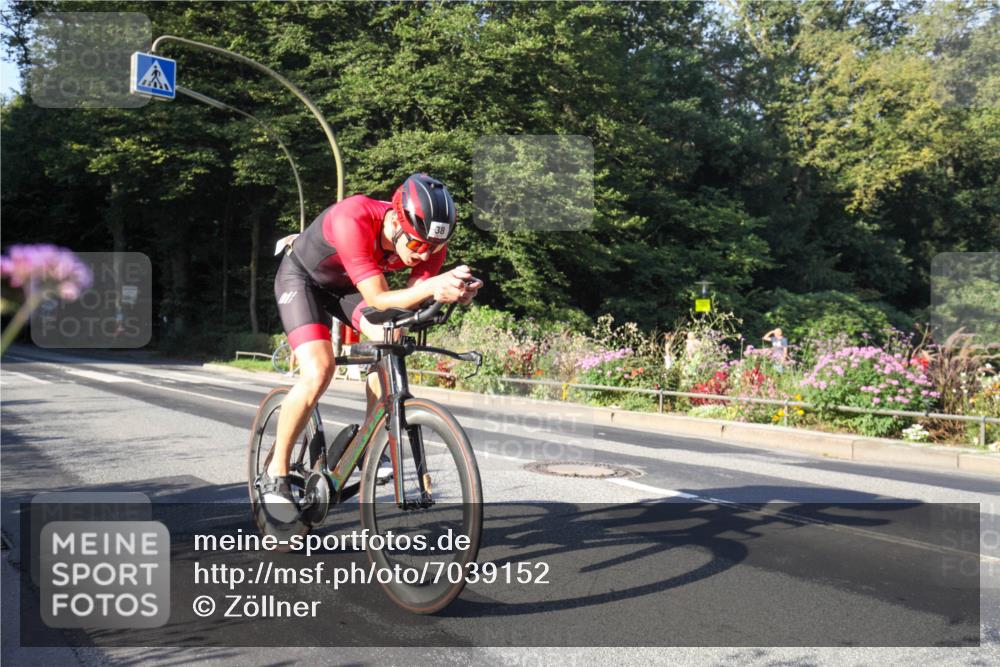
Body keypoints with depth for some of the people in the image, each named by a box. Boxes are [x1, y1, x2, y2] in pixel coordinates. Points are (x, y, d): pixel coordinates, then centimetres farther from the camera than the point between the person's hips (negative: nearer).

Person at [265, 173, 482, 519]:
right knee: (318, 372, -24)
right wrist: (432, 286, -57)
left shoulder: (430, 240, -25)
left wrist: (450, 291, -46)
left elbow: (411, 304, -25)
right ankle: (276, 473, -5)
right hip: (302, 278, -5)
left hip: (347, 286, 5)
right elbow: (378, 301, -41)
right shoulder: (353, 220, -41)